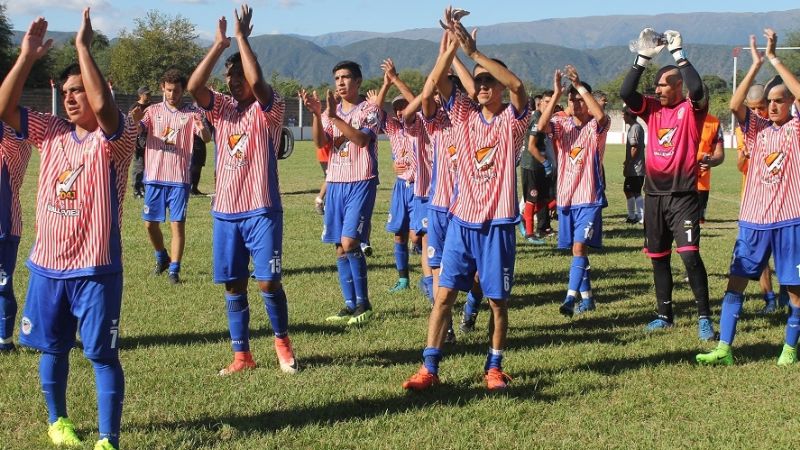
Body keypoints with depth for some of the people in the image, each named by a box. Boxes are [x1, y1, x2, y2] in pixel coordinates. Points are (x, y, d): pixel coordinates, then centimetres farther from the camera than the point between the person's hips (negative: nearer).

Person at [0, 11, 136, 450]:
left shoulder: (116, 137, -9)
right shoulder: (51, 132, 7)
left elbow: (102, 106, -30)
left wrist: (83, 47, -26)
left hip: (95, 268, -5)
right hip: (46, 265, 6)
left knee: (102, 354, -1)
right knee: (51, 348, 18)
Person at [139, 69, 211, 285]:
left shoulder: (191, 113, 1)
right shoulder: (153, 111, 7)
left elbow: (207, 138, -9)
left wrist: (201, 127, -32)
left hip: (179, 178, -2)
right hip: (154, 177, 2)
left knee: (178, 224, -5)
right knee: (150, 223, 8)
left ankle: (174, 270, 2)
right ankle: (162, 258, 32)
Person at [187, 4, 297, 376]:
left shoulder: (270, 109, -3)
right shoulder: (222, 108, 10)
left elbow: (257, 81, -23)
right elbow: (194, 86, -7)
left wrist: (241, 36, -15)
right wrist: (219, 44, -8)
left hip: (262, 211, -5)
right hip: (225, 212, 5)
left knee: (268, 281, -6)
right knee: (233, 285, 7)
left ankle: (282, 342, 16)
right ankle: (241, 355, 16)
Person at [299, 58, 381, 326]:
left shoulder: (369, 110, -1)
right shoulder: (330, 111, 13)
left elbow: (362, 139, -19)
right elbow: (319, 142, -3)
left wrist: (334, 116, -24)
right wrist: (316, 114, -18)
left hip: (361, 183, -6)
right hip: (335, 183, 6)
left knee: (349, 242, -15)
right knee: (340, 247, 5)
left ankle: (363, 304, -3)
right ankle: (350, 305, 11)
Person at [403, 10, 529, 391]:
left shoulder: (512, 119, -3)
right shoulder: (464, 115, 6)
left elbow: (516, 84, -23)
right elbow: (435, 81, -5)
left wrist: (473, 50, -25)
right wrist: (453, 44, -17)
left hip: (498, 223, -2)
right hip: (462, 220, 3)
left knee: (497, 299, 5)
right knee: (444, 293, -1)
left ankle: (494, 367, 19)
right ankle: (429, 367, 3)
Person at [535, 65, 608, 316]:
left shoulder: (596, 127, -3)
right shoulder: (561, 125, 4)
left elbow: (601, 115, -28)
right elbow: (541, 126, -17)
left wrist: (580, 86, -24)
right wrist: (557, 93, -23)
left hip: (590, 198, -4)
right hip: (565, 198, 4)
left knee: (579, 246, -15)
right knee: (577, 249, 13)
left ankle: (571, 298, -19)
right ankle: (587, 298, 24)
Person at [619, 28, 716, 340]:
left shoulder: (691, 110, -4)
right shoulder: (652, 109, 8)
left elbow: (697, 89, -25)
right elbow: (625, 93, -5)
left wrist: (678, 53, -19)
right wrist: (644, 57, -9)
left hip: (683, 195, -6)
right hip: (654, 195, 6)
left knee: (690, 255, -14)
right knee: (658, 257, 12)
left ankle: (704, 317, -6)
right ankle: (664, 315, 24)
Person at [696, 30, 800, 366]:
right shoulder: (757, 128, 8)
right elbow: (735, 105, -9)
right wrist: (756, 64, -14)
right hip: (753, 218, 3)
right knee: (736, 280, -1)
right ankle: (724, 348, 1)